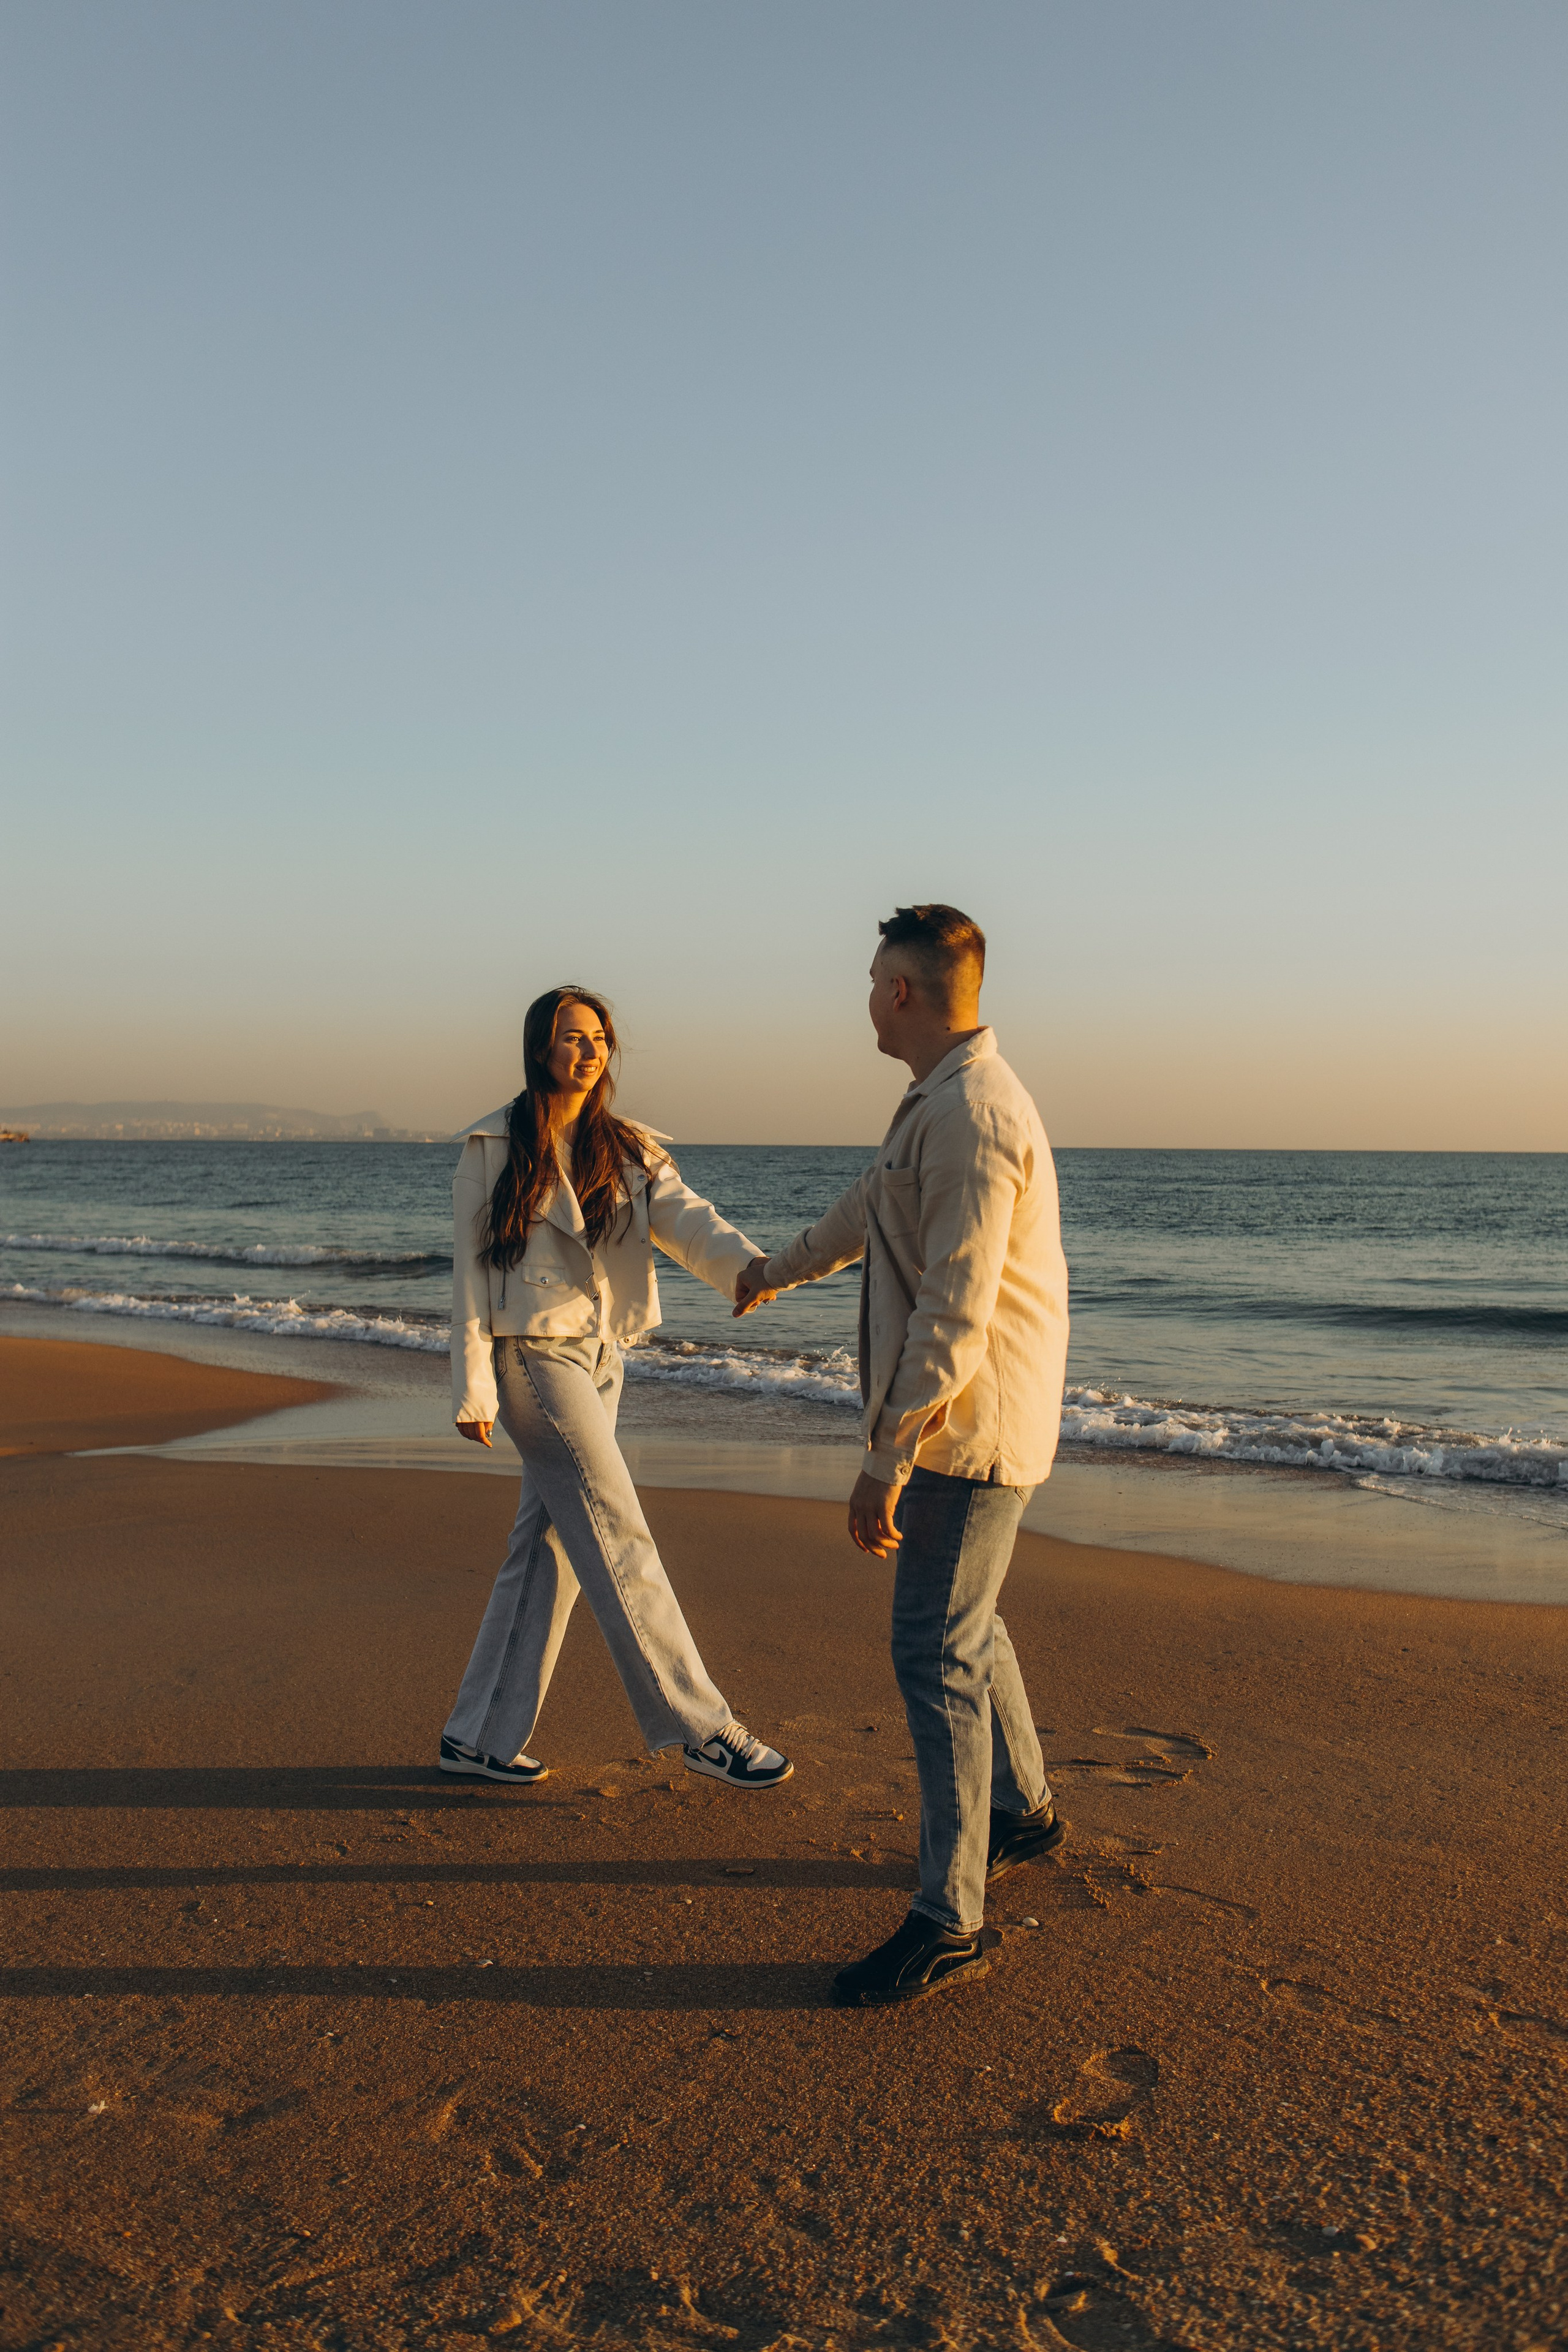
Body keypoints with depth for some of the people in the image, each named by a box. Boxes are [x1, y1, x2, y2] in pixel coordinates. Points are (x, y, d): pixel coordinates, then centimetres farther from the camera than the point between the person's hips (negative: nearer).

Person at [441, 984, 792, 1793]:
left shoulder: (629, 1151, 8)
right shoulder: (493, 1149, -4)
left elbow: (686, 1220, -9)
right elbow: (471, 1270, -5)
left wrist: (751, 1266, -29)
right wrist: (471, 1387, -10)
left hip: (599, 1359, 6)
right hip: (532, 1355, -6)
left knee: (549, 1550, 9)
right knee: (619, 1542, -6)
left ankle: (480, 1736, 20)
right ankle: (700, 1725, 0)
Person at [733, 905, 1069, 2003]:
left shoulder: (974, 1116, -22)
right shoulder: (941, 1103, 12)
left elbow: (955, 1311, -27)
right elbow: (870, 1206, 31)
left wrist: (886, 1460, -27)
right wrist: (780, 1269, 47)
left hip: (971, 1428, -10)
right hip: (964, 1424, 10)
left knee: (937, 1652, -6)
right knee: (963, 1623, 22)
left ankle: (950, 1919, 3)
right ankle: (1023, 1810, 41)